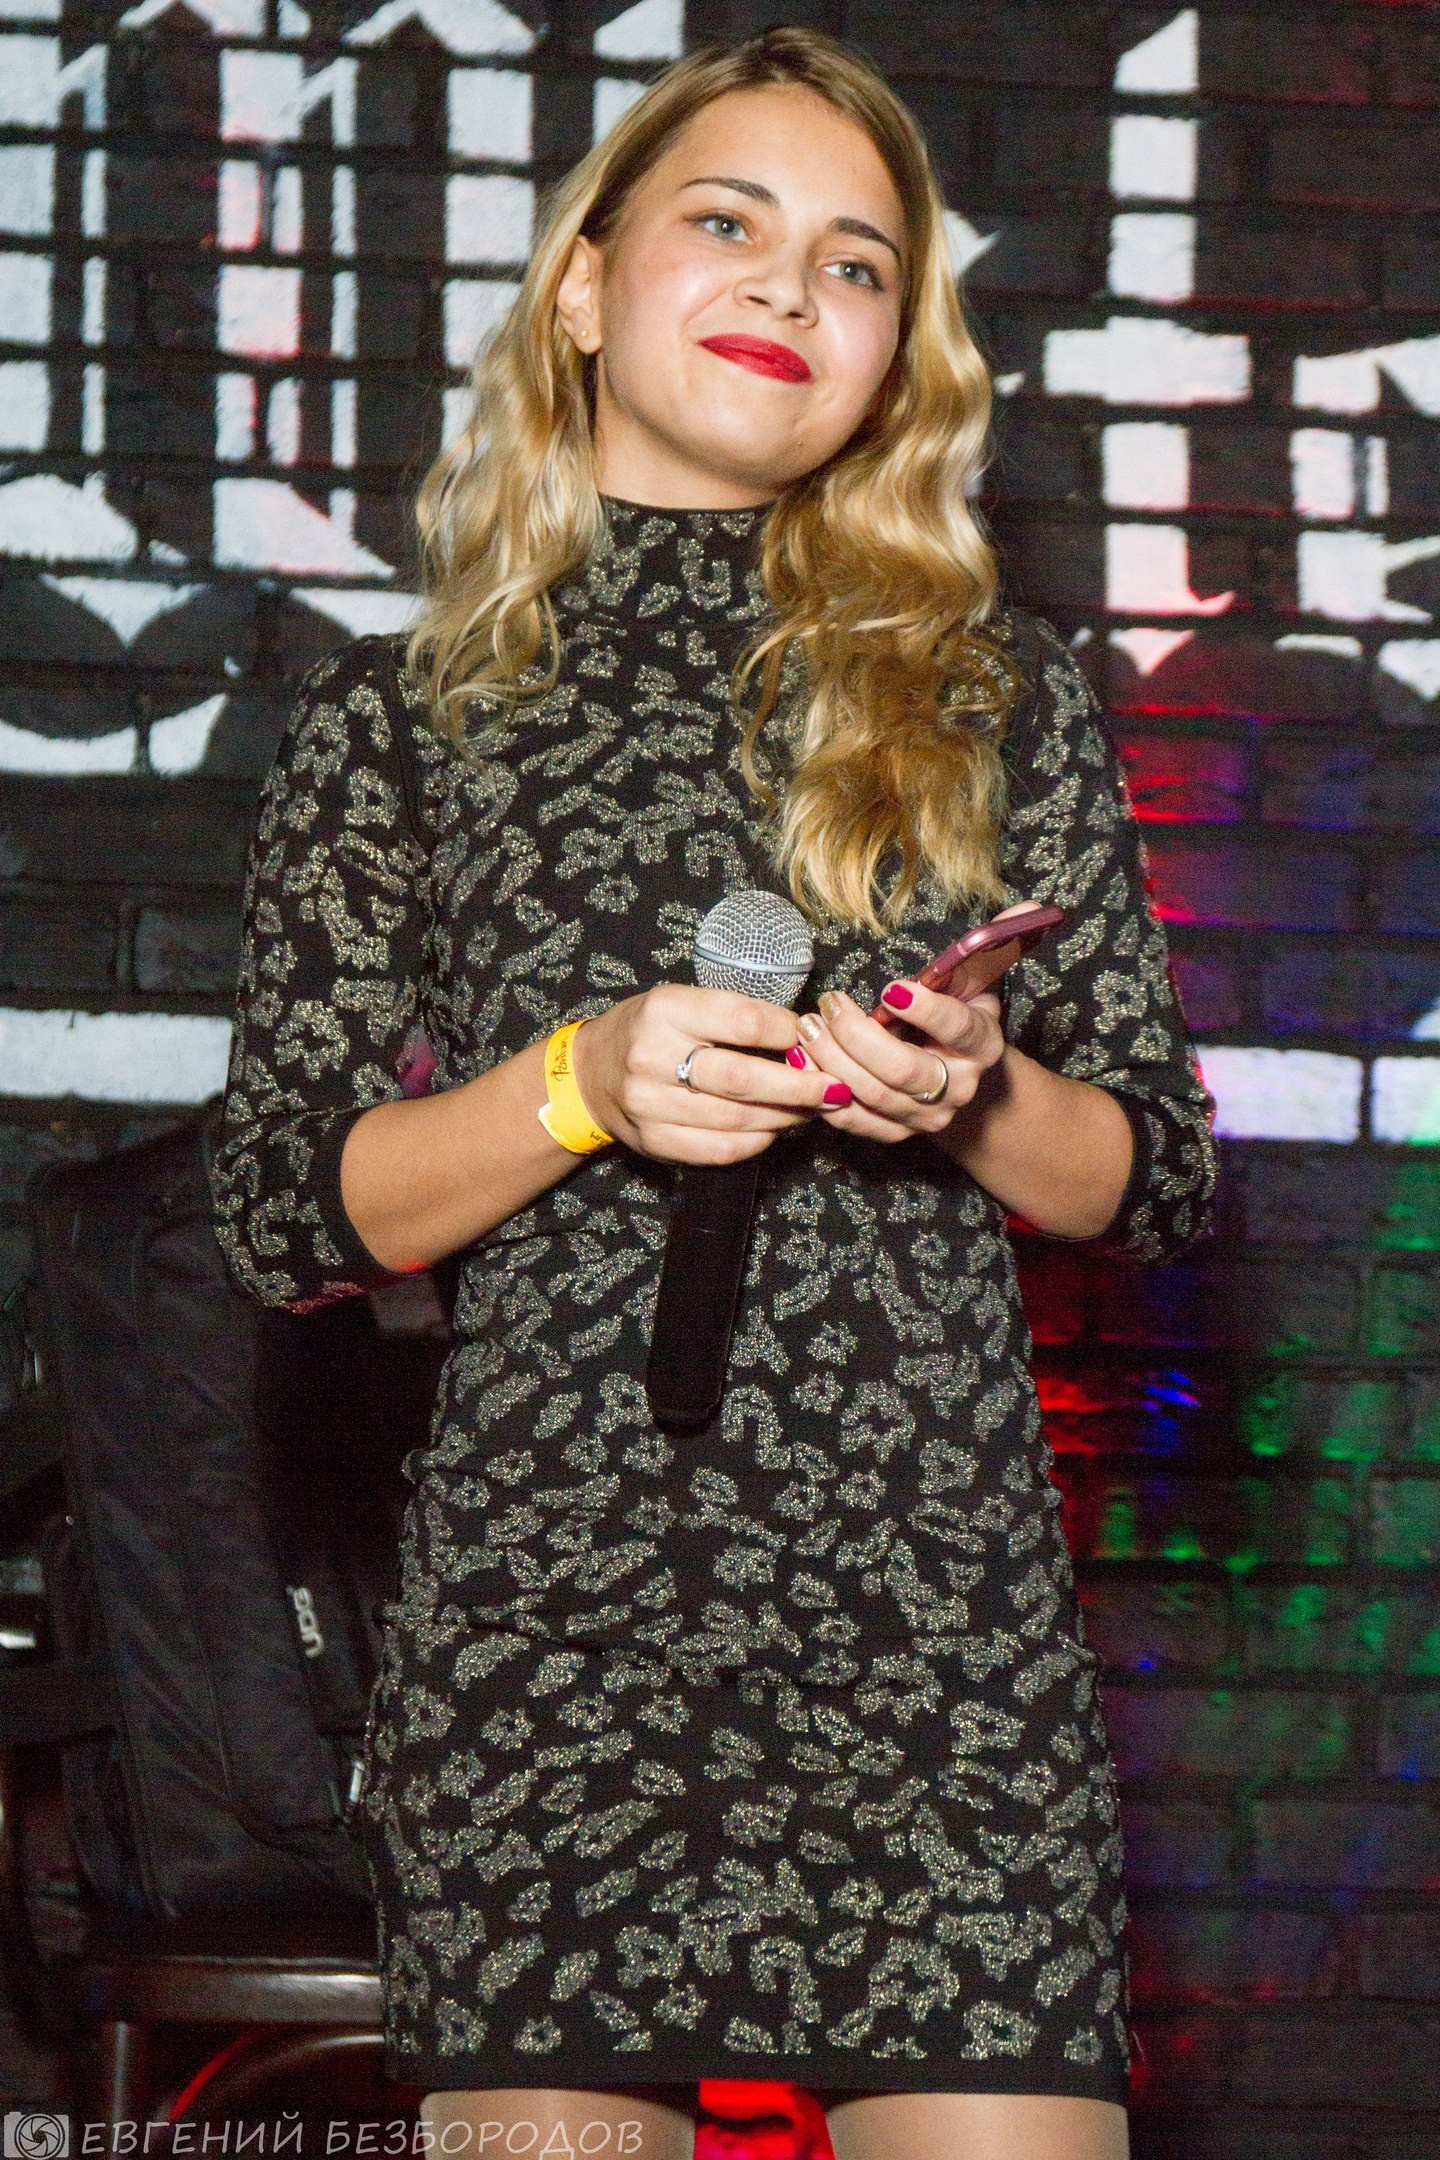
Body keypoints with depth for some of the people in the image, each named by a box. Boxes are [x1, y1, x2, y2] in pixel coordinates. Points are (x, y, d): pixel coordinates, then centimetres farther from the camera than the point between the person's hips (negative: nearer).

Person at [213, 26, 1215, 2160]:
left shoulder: (997, 698, 15)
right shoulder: (396, 718, 11)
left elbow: (1161, 1178, 14)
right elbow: (282, 1215, 6)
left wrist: (981, 1099, -7)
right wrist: (582, 1087, -10)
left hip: (941, 1603, 1)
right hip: (544, 1608, -1)